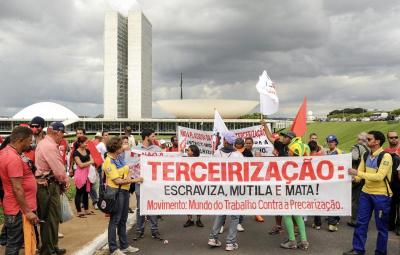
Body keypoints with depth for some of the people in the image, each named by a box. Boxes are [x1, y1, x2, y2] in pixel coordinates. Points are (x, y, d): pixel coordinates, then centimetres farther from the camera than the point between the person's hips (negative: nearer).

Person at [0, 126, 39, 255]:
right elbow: (17, 188, -25)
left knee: (13, 243, 19)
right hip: (19, 210, -10)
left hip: (18, 208, 10)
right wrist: (27, 211, -22)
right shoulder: (14, 158, -24)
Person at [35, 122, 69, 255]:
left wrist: (62, 179, 4)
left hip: (44, 184, 11)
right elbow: (59, 169, -21)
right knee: (51, 219, 0)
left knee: (47, 218, 19)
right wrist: (65, 181, -3)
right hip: (48, 186, -11)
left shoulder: (43, 143, 13)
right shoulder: (50, 146, -21)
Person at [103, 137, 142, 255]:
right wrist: (134, 180, -15)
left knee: (123, 220, 16)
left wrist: (128, 175, 3)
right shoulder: (109, 162, -16)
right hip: (116, 192, -9)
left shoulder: (117, 159, 10)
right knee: (115, 220, 0)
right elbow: (117, 181, -19)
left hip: (124, 190, 9)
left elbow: (125, 171, 24)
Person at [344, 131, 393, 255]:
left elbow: (379, 176, -25)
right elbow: (359, 173, 7)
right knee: (361, 222, 8)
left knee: (381, 226, 7)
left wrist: (358, 173, -28)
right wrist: (353, 176, -13)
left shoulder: (386, 156, -15)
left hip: (381, 195, -6)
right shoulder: (366, 155, 6)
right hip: (366, 193, 6)